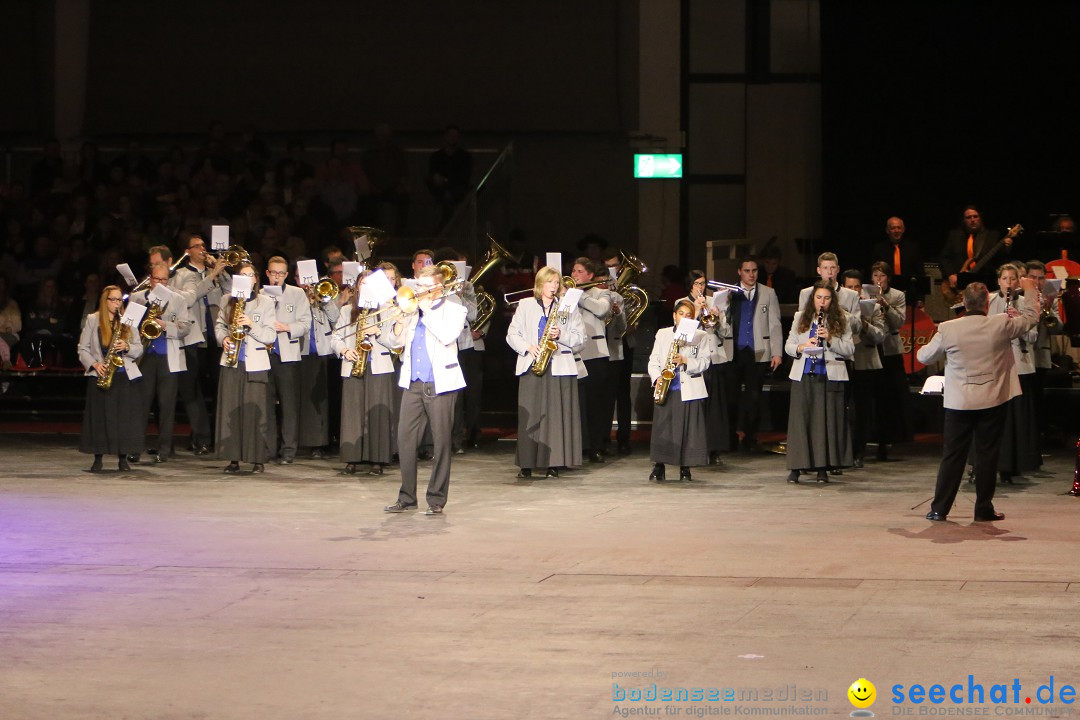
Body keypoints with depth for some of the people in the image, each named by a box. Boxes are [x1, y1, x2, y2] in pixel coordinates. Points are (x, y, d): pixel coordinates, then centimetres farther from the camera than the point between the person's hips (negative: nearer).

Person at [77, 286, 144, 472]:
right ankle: (98, 458, 4)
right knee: (98, 416, -2)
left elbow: (139, 349, 10)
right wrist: (94, 364, -11)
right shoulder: (92, 320, 5)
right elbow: (83, 349, 4)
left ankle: (123, 458, 6)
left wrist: (127, 347, -10)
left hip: (124, 376, 1)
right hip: (99, 375, -1)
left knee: (124, 416, -2)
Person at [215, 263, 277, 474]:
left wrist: (252, 325, -15)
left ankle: (258, 459, -1)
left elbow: (271, 336, 0)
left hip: (255, 363, -3)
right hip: (231, 362, 3)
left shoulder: (266, 303, 3)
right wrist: (223, 338, -2)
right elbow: (219, 324, 19)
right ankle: (233, 458, 6)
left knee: (255, 412, -6)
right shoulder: (226, 300, 11)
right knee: (230, 410, 1)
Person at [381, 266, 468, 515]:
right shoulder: (412, 310, 16)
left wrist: (427, 310, -10)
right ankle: (407, 497, 9)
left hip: (440, 385, -4)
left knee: (440, 443, -1)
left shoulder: (453, 310, 2)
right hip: (413, 384, 4)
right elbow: (392, 341, 11)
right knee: (405, 440, 0)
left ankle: (436, 500, 5)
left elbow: (448, 336, -17)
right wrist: (401, 318, -3)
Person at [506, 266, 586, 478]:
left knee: (557, 414, -4)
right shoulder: (525, 305, 12)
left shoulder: (568, 307, 11)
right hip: (531, 365, 0)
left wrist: (561, 335, -11)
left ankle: (554, 463, -1)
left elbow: (580, 337, 7)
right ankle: (527, 464, 0)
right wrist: (528, 347, -8)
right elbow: (512, 335, 9)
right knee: (529, 415, -3)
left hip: (560, 366, 0)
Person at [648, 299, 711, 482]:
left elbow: (704, 363, 0)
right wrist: (657, 378, -8)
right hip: (666, 388, 1)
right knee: (662, 427, -2)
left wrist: (685, 361, -16)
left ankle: (685, 468, 8)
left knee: (689, 428, -2)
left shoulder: (701, 336, 8)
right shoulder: (662, 334, 14)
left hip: (690, 389, -1)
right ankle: (658, 466, 5)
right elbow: (653, 360, 9)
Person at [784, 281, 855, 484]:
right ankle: (796, 467, 4)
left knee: (826, 421, -1)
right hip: (803, 376, 1)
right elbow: (788, 345, 10)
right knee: (800, 419, -1)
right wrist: (801, 347, -11)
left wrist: (830, 339, -13)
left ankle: (823, 467, 5)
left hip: (830, 377, -1)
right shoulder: (801, 318, 11)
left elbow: (849, 350, 2)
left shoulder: (840, 321, 6)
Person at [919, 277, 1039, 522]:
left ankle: (939, 509, 7)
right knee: (987, 454, 7)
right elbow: (1031, 318, 8)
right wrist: (1030, 291, 25)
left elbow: (924, 357, 2)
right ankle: (984, 509, 11)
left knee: (953, 455, 7)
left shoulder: (947, 329, -11)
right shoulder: (1001, 325, -11)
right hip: (993, 401, -1)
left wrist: (927, 345, 26)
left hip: (959, 403, 1)